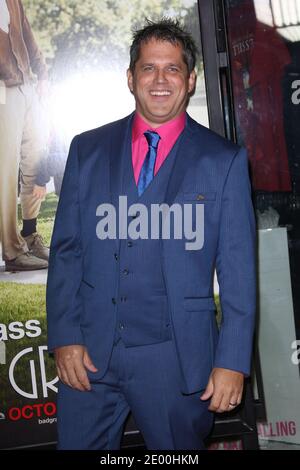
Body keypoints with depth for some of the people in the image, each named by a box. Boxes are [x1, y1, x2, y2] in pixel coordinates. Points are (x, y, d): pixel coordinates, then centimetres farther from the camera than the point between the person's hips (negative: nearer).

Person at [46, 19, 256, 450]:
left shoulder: (225, 160, -1)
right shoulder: (88, 150, 6)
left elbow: (238, 269, -2)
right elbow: (66, 249, 6)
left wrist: (232, 361, -7)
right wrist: (64, 337, -2)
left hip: (177, 359, -1)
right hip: (89, 353, 2)